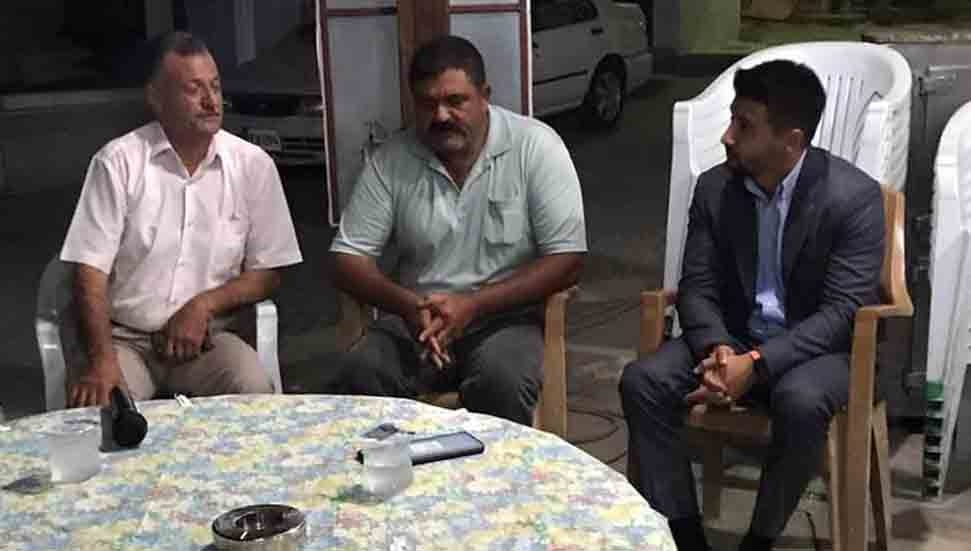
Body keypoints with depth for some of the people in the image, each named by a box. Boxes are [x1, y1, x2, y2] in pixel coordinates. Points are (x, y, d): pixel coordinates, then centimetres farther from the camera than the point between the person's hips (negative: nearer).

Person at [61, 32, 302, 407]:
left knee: (254, 390, -27)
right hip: (125, 338, -2)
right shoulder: (118, 162, -5)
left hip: (207, 336, 2)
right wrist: (101, 359, -21)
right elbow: (91, 270, -8)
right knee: (95, 407, -30)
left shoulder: (253, 164, 1)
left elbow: (267, 273, 5)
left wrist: (204, 305, -12)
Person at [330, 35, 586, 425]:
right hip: (415, 317, 2)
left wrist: (473, 305, -19)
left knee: (501, 380, -33)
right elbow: (348, 259, 1)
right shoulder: (391, 160, 0)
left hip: (506, 316, -2)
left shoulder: (536, 146, -8)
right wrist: (406, 304, -19)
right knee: (360, 373, -27)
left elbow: (567, 260, -10)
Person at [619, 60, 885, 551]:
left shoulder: (855, 196, -15)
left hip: (817, 346, -4)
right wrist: (717, 349, -23)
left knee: (800, 401, -37)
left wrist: (758, 363, -30)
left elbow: (843, 311, -19)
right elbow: (697, 287, -1)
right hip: (731, 339, 4)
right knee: (642, 381, -21)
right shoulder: (713, 188, -2)